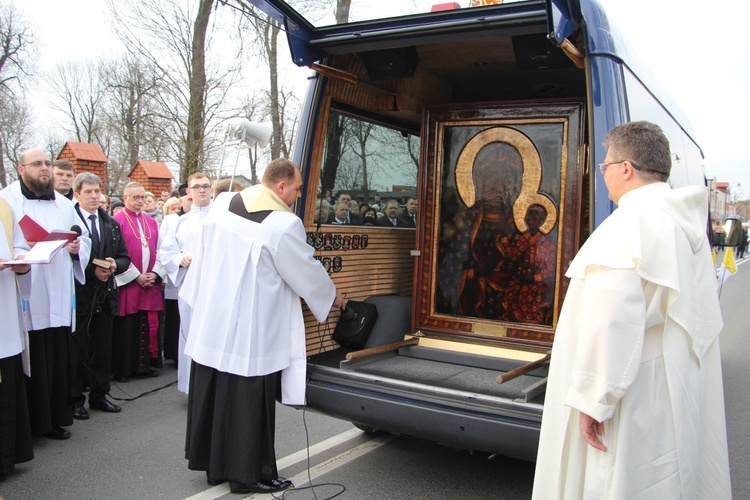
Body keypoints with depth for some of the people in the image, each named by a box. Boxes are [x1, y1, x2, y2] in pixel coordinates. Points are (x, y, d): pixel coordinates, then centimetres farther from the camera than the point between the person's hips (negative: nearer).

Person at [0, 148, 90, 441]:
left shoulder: (63, 204, 17)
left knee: (58, 359, 8)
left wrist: (77, 247, -2)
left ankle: (56, 417, 19)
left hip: (58, 298, 5)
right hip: (26, 297, -4)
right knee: (34, 363, -1)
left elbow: (84, 238, 18)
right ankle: (36, 421, 11)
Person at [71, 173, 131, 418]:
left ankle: (99, 395, 23)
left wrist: (114, 265, -7)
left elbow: (125, 258, 14)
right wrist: (92, 271, -17)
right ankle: (75, 399, 16)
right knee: (78, 349, 3)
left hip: (105, 295, 5)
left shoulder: (112, 224, 13)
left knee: (103, 348, 11)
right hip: (78, 294, -5)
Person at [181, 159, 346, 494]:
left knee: (212, 394, 16)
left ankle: (214, 465, 31)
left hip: (212, 322, 7)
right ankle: (247, 474, 18)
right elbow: (307, 270, -6)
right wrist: (332, 295, 12)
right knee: (247, 402, 5)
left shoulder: (222, 205, 2)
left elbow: (204, 256, 13)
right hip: (251, 333, -7)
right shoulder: (284, 225, -17)